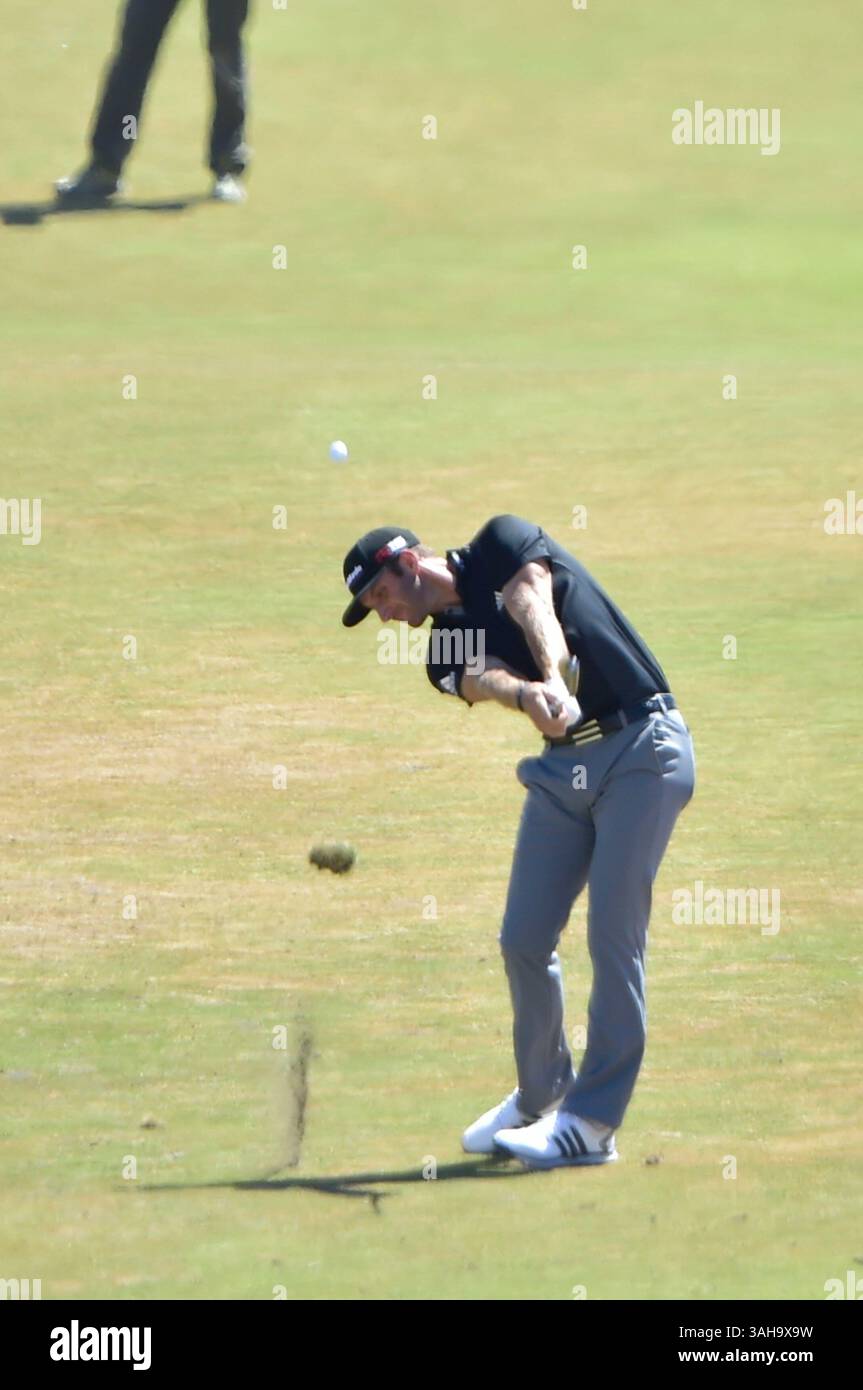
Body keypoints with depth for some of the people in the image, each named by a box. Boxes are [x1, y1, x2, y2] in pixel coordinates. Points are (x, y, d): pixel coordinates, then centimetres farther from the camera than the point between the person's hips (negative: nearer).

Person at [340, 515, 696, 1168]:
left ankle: (593, 1124, -9)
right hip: (564, 765, 7)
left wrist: (554, 683, -41)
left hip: (640, 749, -7)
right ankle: (542, 1097, 24)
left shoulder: (502, 545, -1)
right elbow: (487, 680, -11)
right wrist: (527, 695, -36)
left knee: (613, 937, -10)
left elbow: (534, 609, -20)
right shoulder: (446, 647, 11)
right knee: (523, 940, 5)